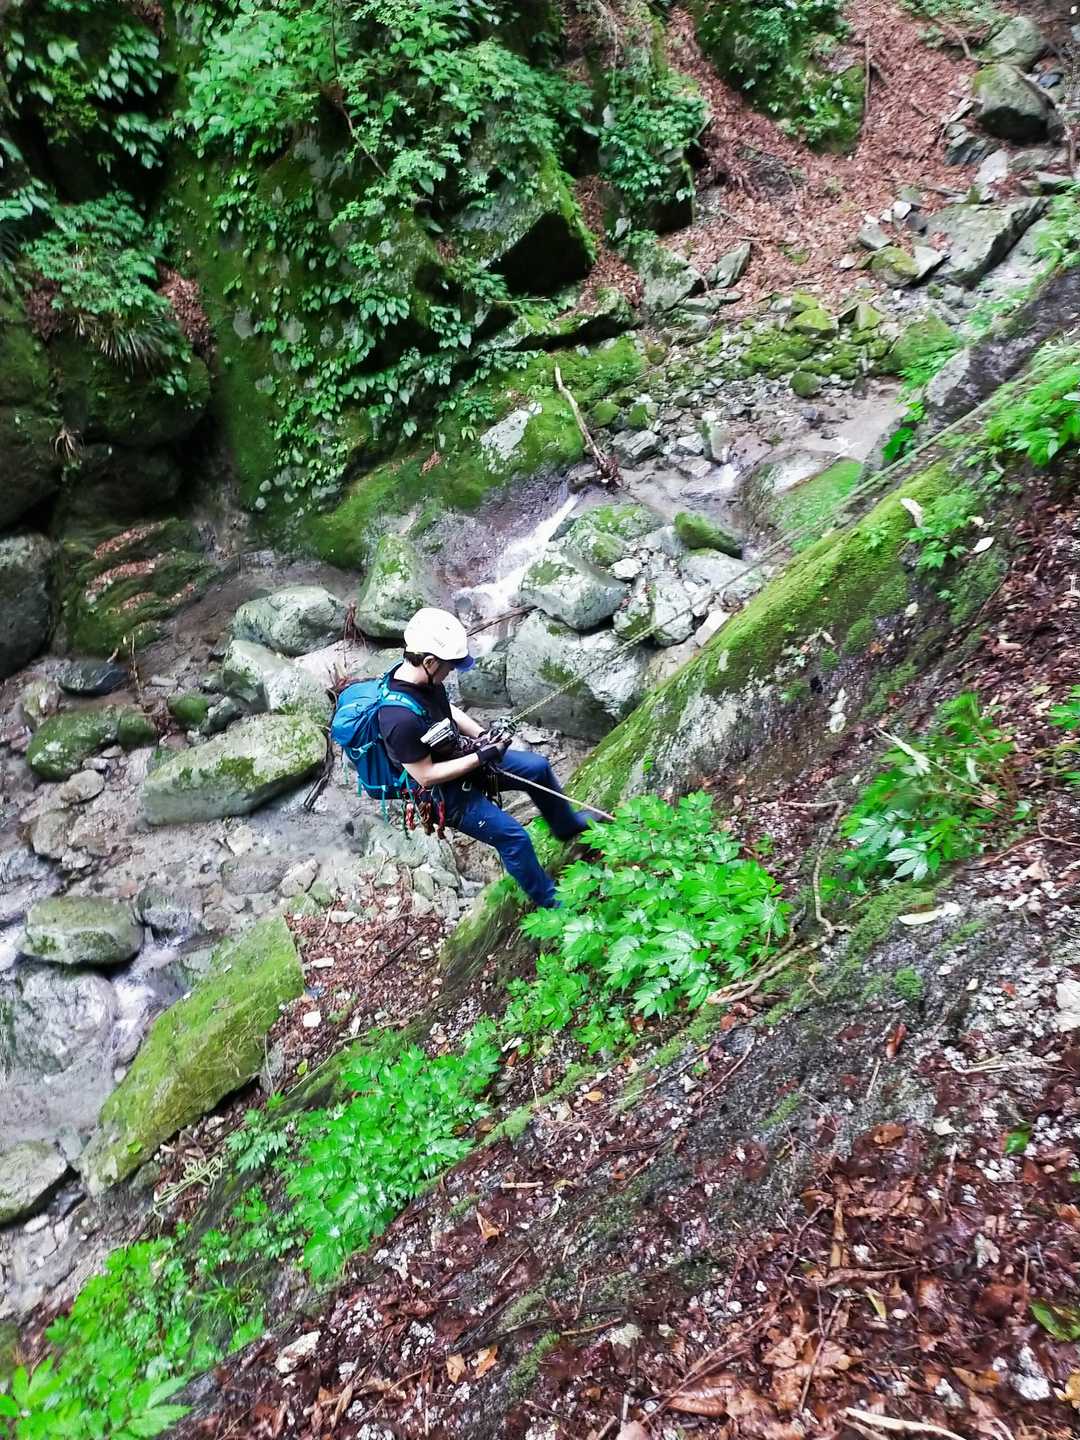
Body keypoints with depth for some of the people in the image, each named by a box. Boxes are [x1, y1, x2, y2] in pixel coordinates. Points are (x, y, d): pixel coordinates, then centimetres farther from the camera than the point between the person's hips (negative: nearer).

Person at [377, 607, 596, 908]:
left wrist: (482, 736, -7)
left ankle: (566, 825, 38)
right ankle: (548, 901, 18)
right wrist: (481, 758, -26)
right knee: (514, 838, -7)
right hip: (443, 792, -8)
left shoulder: (419, 675, -13)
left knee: (537, 767, 11)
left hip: (460, 757, 9)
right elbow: (425, 776, -29)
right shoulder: (401, 719, -39)